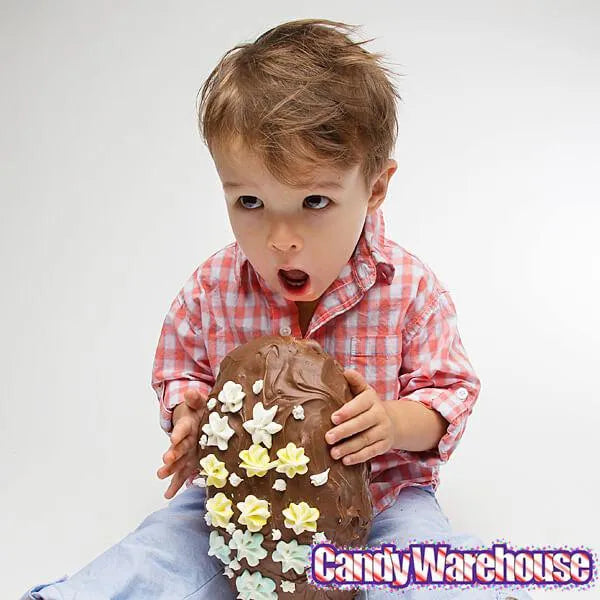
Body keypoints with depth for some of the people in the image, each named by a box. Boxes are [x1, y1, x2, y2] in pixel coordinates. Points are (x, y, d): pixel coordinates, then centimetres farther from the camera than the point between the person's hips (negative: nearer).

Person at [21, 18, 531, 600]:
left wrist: (395, 422, -26)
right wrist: (187, 415, -15)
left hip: (378, 493, 0)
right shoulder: (210, 290, -10)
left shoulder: (410, 289, -14)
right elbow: (180, 371, 8)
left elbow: (450, 390, -4)